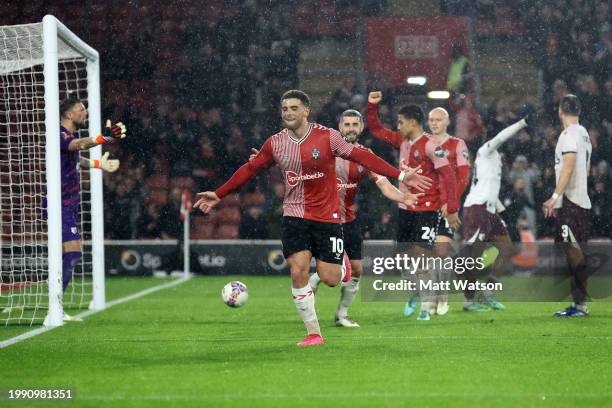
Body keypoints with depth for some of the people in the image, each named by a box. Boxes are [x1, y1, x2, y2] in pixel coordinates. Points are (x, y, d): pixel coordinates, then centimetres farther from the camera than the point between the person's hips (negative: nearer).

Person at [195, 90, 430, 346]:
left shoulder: (327, 137, -8)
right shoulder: (275, 143, 0)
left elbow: (360, 156, -9)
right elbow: (250, 170, 12)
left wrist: (400, 176, -14)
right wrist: (219, 195, 14)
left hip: (327, 216, -2)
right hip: (295, 215, 2)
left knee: (330, 279, -6)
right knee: (298, 271, -13)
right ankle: (313, 333, -1)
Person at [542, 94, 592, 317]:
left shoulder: (569, 134, -11)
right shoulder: (584, 135, 18)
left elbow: (569, 167, -21)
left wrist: (555, 196, -24)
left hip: (571, 199, -9)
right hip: (583, 200, 9)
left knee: (573, 251, -10)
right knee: (576, 252, 11)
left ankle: (580, 305, -13)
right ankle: (579, 304, 14)